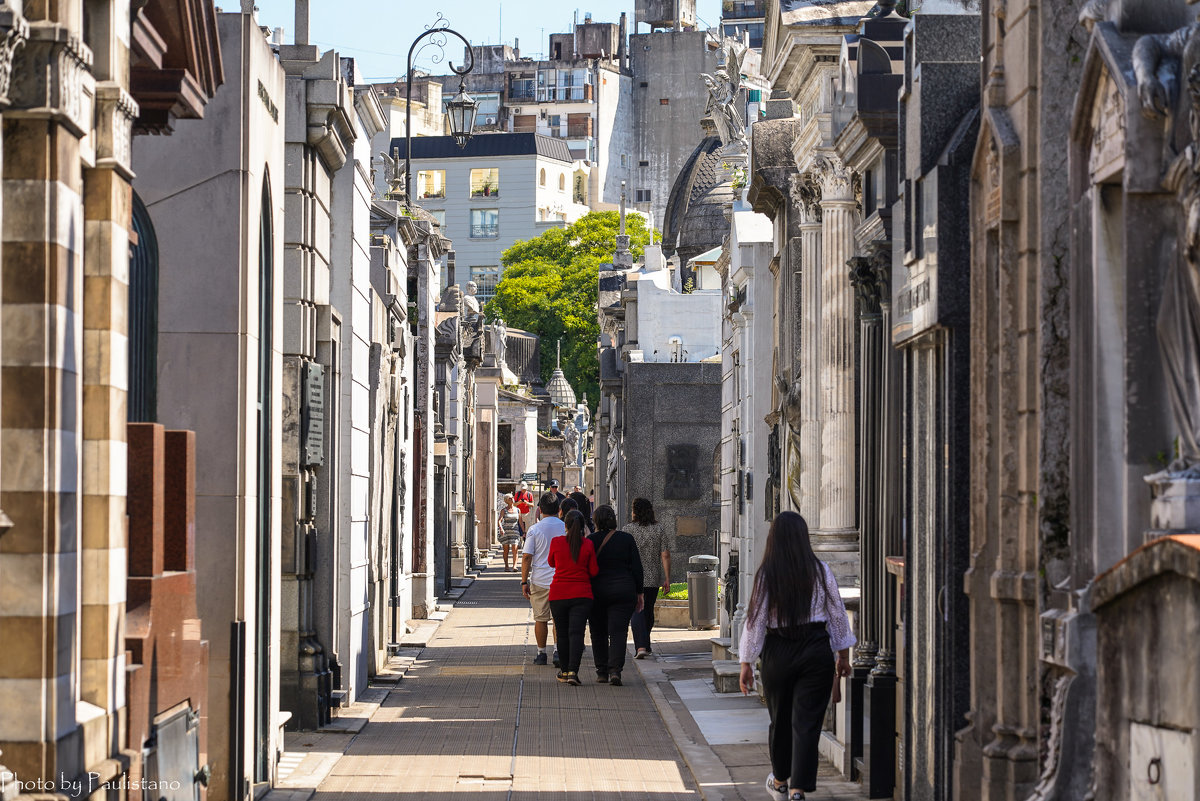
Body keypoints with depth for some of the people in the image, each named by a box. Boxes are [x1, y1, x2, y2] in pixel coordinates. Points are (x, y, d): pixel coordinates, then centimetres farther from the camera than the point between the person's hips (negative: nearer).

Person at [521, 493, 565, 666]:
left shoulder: (534, 529, -5)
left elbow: (526, 557, -7)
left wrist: (524, 582, 0)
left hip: (539, 580, -1)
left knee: (541, 619, 9)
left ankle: (541, 653, 13)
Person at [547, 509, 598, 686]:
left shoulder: (556, 542, -6)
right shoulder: (588, 544, -6)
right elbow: (594, 571, -2)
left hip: (558, 594, 0)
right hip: (582, 594, 0)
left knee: (562, 633, 13)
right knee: (576, 632, -4)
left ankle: (565, 671, 23)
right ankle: (573, 671, -19)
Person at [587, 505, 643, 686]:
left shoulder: (590, 541, -4)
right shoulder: (627, 539, 1)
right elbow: (637, 567, 1)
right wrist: (639, 593, 9)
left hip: (597, 592, 0)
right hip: (624, 592, 0)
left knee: (598, 633, 12)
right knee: (618, 632, -2)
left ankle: (602, 671, 14)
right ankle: (615, 670, -17)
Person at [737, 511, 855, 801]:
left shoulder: (766, 575, -6)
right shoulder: (821, 571, -2)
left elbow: (755, 621, -5)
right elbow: (838, 616, 4)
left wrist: (746, 663, 2)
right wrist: (843, 655, 15)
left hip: (778, 654, 0)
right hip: (816, 650, 0)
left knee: (780, 720, 17)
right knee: (807, 723, 1)